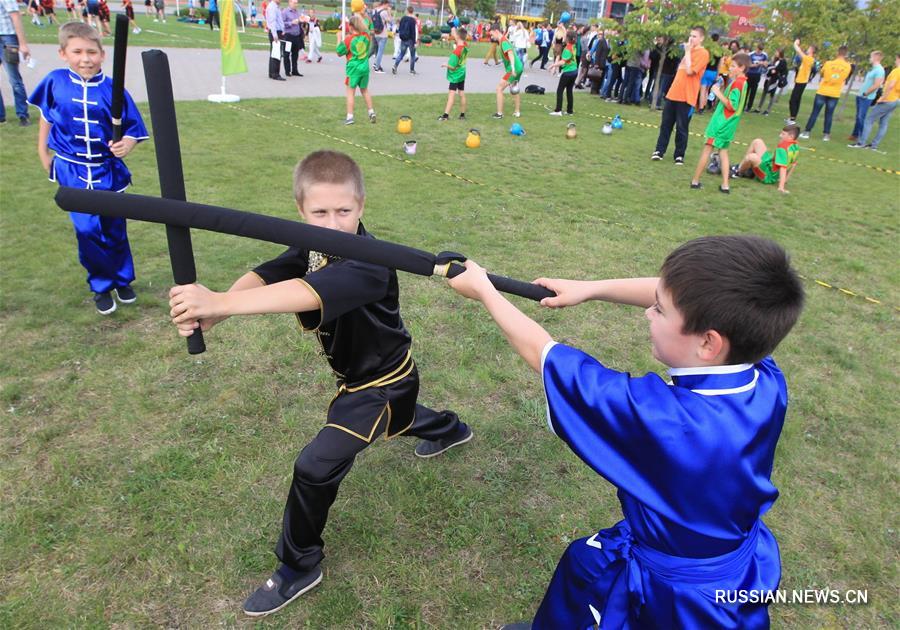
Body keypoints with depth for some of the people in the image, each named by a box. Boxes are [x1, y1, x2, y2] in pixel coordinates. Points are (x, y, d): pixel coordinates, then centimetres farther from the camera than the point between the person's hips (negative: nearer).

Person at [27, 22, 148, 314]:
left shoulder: (112, 89, -10)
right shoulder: (55, 82, -5)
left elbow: (132, 129, -5)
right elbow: (46, 117, 10)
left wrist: (126, 144, -26)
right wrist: (43, 153, 12)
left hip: (108, 170, 0)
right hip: (72, 171, 0)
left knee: (115, 229, 13)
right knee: (88, 230, -4)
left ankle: (122, 280, 33)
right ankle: (101, 286, 16)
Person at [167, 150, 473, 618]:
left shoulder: (368, 263, -36)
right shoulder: (315, 247, -13)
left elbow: (309, 295, -53)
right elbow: (265, 274, -29)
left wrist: (219, 303, -62)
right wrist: (212, 311, -48)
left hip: (383, 384, -8)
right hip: (360, 374, 9)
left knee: (315, 468, -8)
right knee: (393, 419, 36)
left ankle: (299, 567, 16)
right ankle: (449, 429, 67)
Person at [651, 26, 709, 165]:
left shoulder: (703, 53, -9)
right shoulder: (689, 50, 18)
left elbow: (689, 71, -19)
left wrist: (687, 51, -13)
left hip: (686, 96, -8)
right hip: (673, 93, 8)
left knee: (681, 127, -2)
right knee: (665, 124, 8)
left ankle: (679, 155, 7)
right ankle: (659, 151, 15)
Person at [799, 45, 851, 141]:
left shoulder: (828, 63, -8)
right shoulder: (848, 66, -4)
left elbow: (822, 73, 8)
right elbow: (845, 78, 14)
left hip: (822, 92, -1)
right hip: (835, 94, 1)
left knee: (815, 113, 2)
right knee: (829, 115, 7)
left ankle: (806, 132, 1)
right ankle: (826, 135, 8)